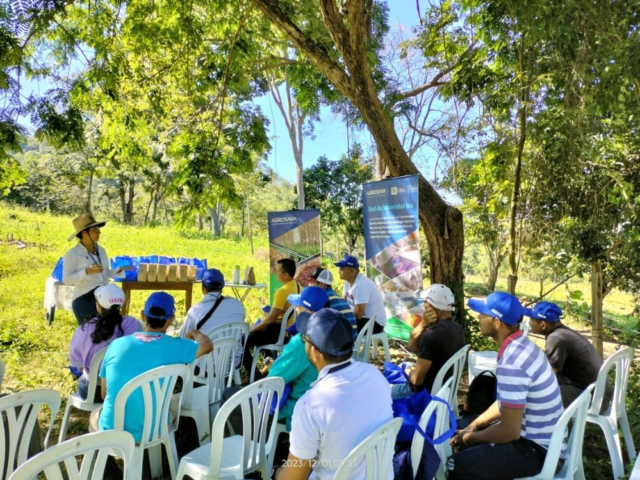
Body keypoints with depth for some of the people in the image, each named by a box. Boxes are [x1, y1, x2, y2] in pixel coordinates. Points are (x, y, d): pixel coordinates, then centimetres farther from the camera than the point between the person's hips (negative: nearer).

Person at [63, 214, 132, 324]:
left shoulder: (101, 250, 11)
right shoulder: (72, 254, -6)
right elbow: (66, 279, -13)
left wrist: (119, 270, 1)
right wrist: (87, 271, -23)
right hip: (84, 300, -5)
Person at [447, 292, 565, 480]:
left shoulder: (511, 364, -29)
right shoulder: (522, 345, 1)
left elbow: (510, 432, -25)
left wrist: (469, 437, -9)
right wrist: (473, 426, 8)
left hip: (537, 447, -10)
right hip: (539, 435, 10)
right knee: (462, 436, 18)